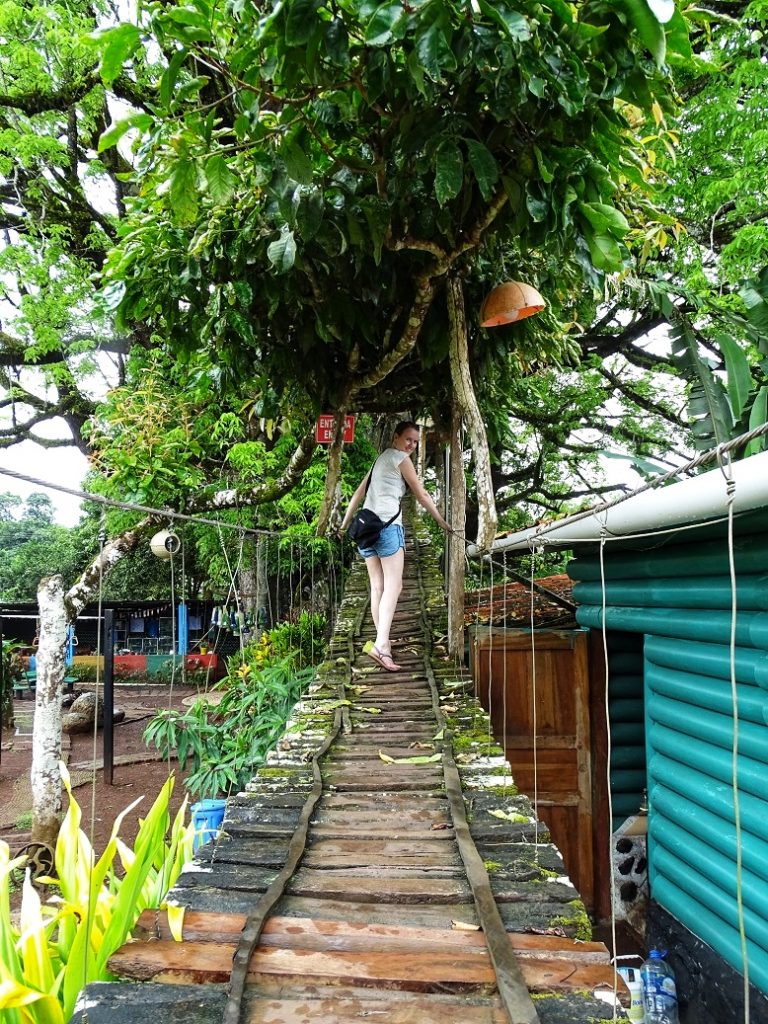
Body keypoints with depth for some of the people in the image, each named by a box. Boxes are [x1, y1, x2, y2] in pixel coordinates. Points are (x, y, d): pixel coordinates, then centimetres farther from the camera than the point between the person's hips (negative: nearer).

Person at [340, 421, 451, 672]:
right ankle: (381, 644, -27)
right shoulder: (400, 458, 2)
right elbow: (421, 494, 3)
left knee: (377, 586, 8)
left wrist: (345, 524, 29)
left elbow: (358, 494, 26)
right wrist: (442, 521, 12)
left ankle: (382, 641, 9)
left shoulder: (380, 459, 25)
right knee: (393, 585, -14)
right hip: (388, 524, -9)